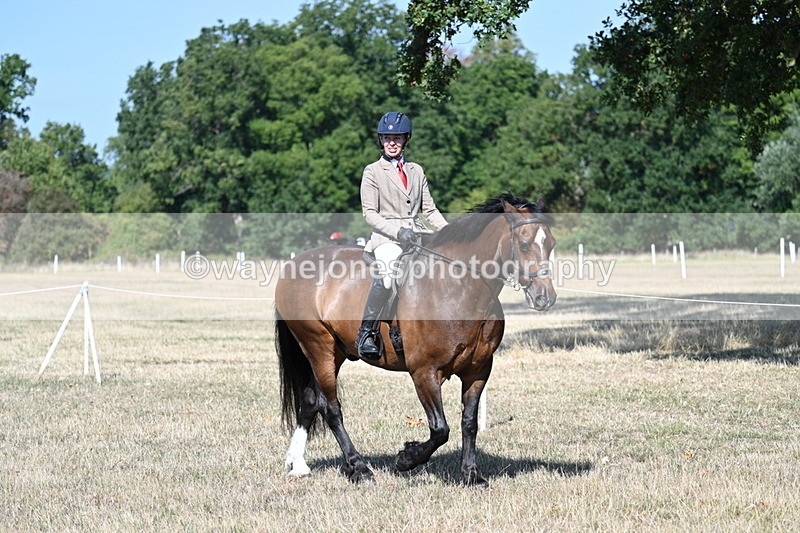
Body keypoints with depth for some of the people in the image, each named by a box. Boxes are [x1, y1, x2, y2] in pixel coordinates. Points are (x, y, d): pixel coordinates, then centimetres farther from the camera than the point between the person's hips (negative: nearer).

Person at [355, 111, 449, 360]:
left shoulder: (417, 171, 19)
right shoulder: (372, 172, 6)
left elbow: (429, 209, 18)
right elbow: (369, 213, -2)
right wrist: (397, 231, -17)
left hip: (417, 235, 5)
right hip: (387, 238, -5)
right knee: (387, 276, -35)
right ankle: (366, 332, -24)